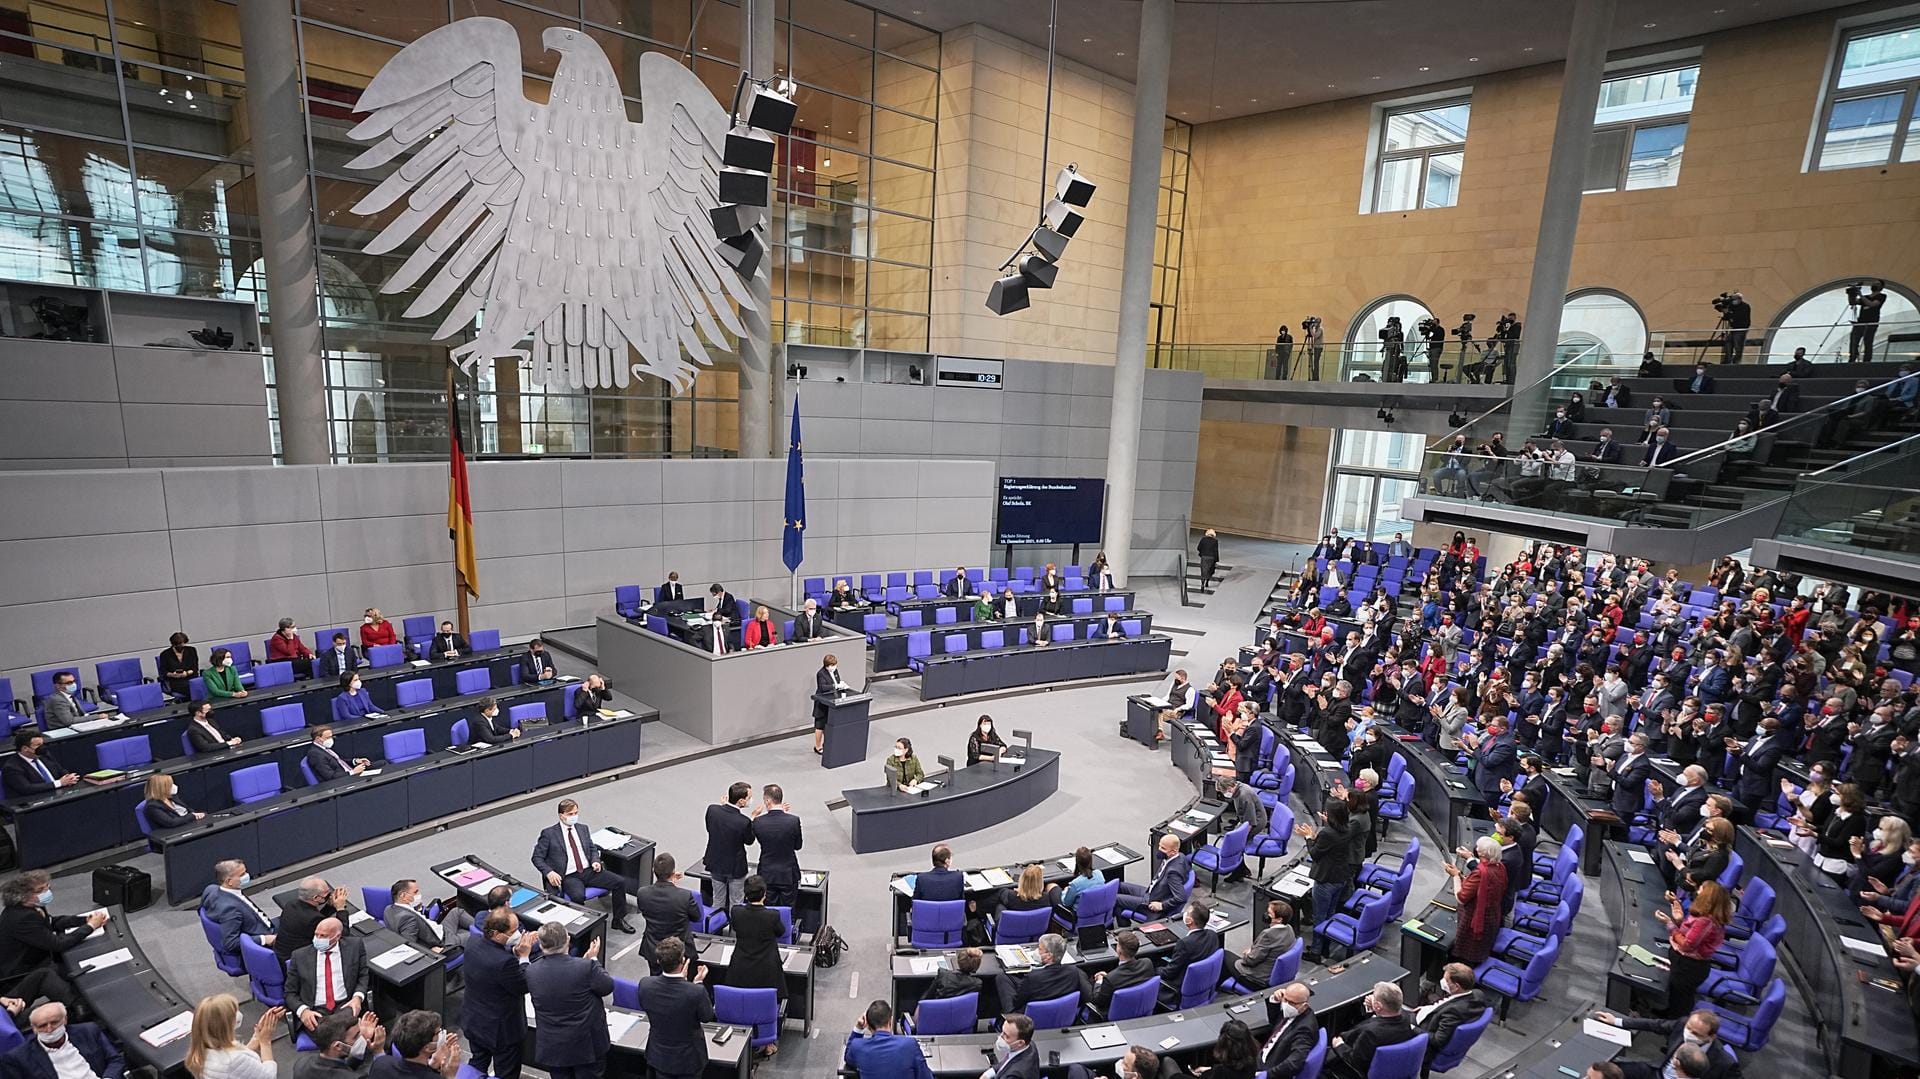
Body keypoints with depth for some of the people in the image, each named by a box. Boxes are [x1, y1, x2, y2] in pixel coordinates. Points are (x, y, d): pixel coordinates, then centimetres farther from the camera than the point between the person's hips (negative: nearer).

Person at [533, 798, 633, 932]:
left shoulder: (583, 828, 16)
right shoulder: (549, 833, 1)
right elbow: (537, 857, 1)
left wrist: (595, 861, 2)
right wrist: (549, 872, -16)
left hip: (588, 871, 5)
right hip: (568, 876, -5)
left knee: (620, 882, -13)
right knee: (578, 896, -38)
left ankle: (618, 920, 4)